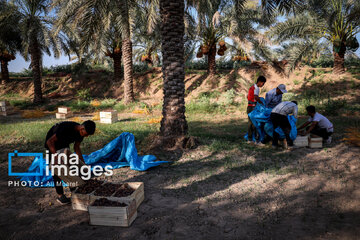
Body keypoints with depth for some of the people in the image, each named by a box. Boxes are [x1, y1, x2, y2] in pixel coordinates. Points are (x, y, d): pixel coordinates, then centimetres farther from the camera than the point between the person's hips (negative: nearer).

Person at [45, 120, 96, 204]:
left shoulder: (81, 132, -16)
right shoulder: (67, 128, -39)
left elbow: (76, 147, -1)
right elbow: (49, 141, -36)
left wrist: (83, 163, -5)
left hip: (64, 144, 7)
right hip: (52, 143, -7)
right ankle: (60, 195, -2)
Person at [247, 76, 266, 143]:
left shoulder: (252, 87, 17)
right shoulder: (256, 88, -12)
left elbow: (247, 96, 26)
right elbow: (256, 97, -29)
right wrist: (262, 103, -18)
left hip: (249, 107, 10)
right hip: (253, 107, -10)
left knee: (250, 122, 12)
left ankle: (249, 138, 16)